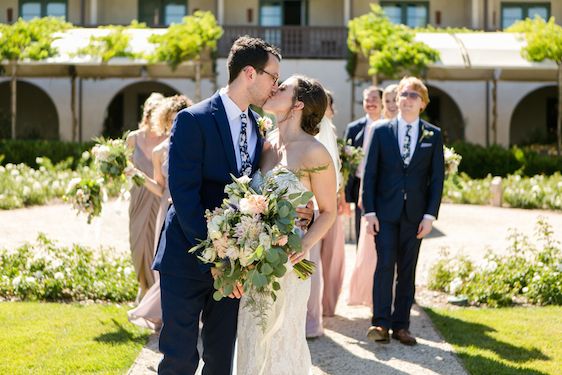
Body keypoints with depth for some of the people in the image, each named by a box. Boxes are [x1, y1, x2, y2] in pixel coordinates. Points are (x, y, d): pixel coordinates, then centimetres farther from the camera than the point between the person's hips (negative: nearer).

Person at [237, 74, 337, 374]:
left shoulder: (313, 152, -11)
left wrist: (305, 245, -21)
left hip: (287, 259, -6)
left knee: (281, 338, 3)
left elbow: (328, 211, -5)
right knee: (253, 338, 12)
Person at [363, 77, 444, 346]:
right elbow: (369, 173, 2)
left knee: (407, 270, 5)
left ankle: (401, 325, 11)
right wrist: (369, 211, -5)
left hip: (415, 214, 1)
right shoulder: (381, 131, 4)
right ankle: (380, 323, -6)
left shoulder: (433, 135, 6)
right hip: (385, 211, -1)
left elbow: (437, 177, 4)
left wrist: (430, 215, -4)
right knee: (385, 264, -9)